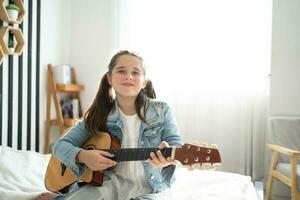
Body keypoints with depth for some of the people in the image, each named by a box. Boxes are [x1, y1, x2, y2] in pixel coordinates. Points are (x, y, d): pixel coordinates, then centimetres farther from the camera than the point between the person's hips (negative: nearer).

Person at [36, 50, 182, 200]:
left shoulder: (161, 111, -4)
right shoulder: (99, 115, -1)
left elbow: (176, 145, -9)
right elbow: (60, 145, 1)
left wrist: (168, 157, -34)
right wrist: (82, 156, -22)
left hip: (151, 188, 1)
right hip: (112, 183, 0)